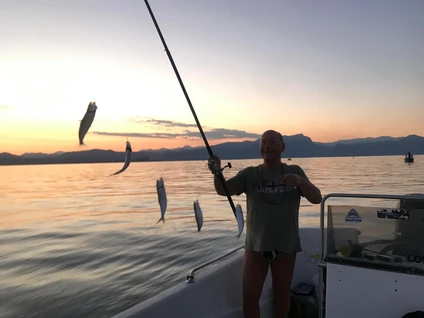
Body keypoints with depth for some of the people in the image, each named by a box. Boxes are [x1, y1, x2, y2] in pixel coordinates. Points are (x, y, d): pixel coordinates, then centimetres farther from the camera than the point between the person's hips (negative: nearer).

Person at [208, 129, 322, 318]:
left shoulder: (295, 171, 2)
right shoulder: (249, 174, 1)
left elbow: (316, 198, -4)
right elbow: (223, 190, -7)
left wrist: (299, 181, -23)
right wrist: (217, 172, -28)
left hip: (286, 245, 0)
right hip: (256, 245, 0)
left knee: (282, 294, 16)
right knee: (249, 296, 4)